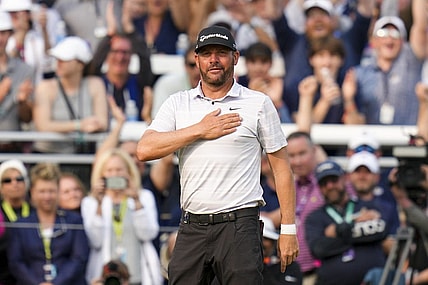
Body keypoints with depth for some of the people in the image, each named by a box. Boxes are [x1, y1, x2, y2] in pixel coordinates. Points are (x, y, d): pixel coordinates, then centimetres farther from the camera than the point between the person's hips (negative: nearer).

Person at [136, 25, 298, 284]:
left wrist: (288, 229, -1)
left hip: (239, 226, -3)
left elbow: (281, 166, 5)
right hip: (191, 228, 3)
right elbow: (145, 150, -2)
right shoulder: (177, 104, 12)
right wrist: (200, 130, -7)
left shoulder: (259, 104, 5)